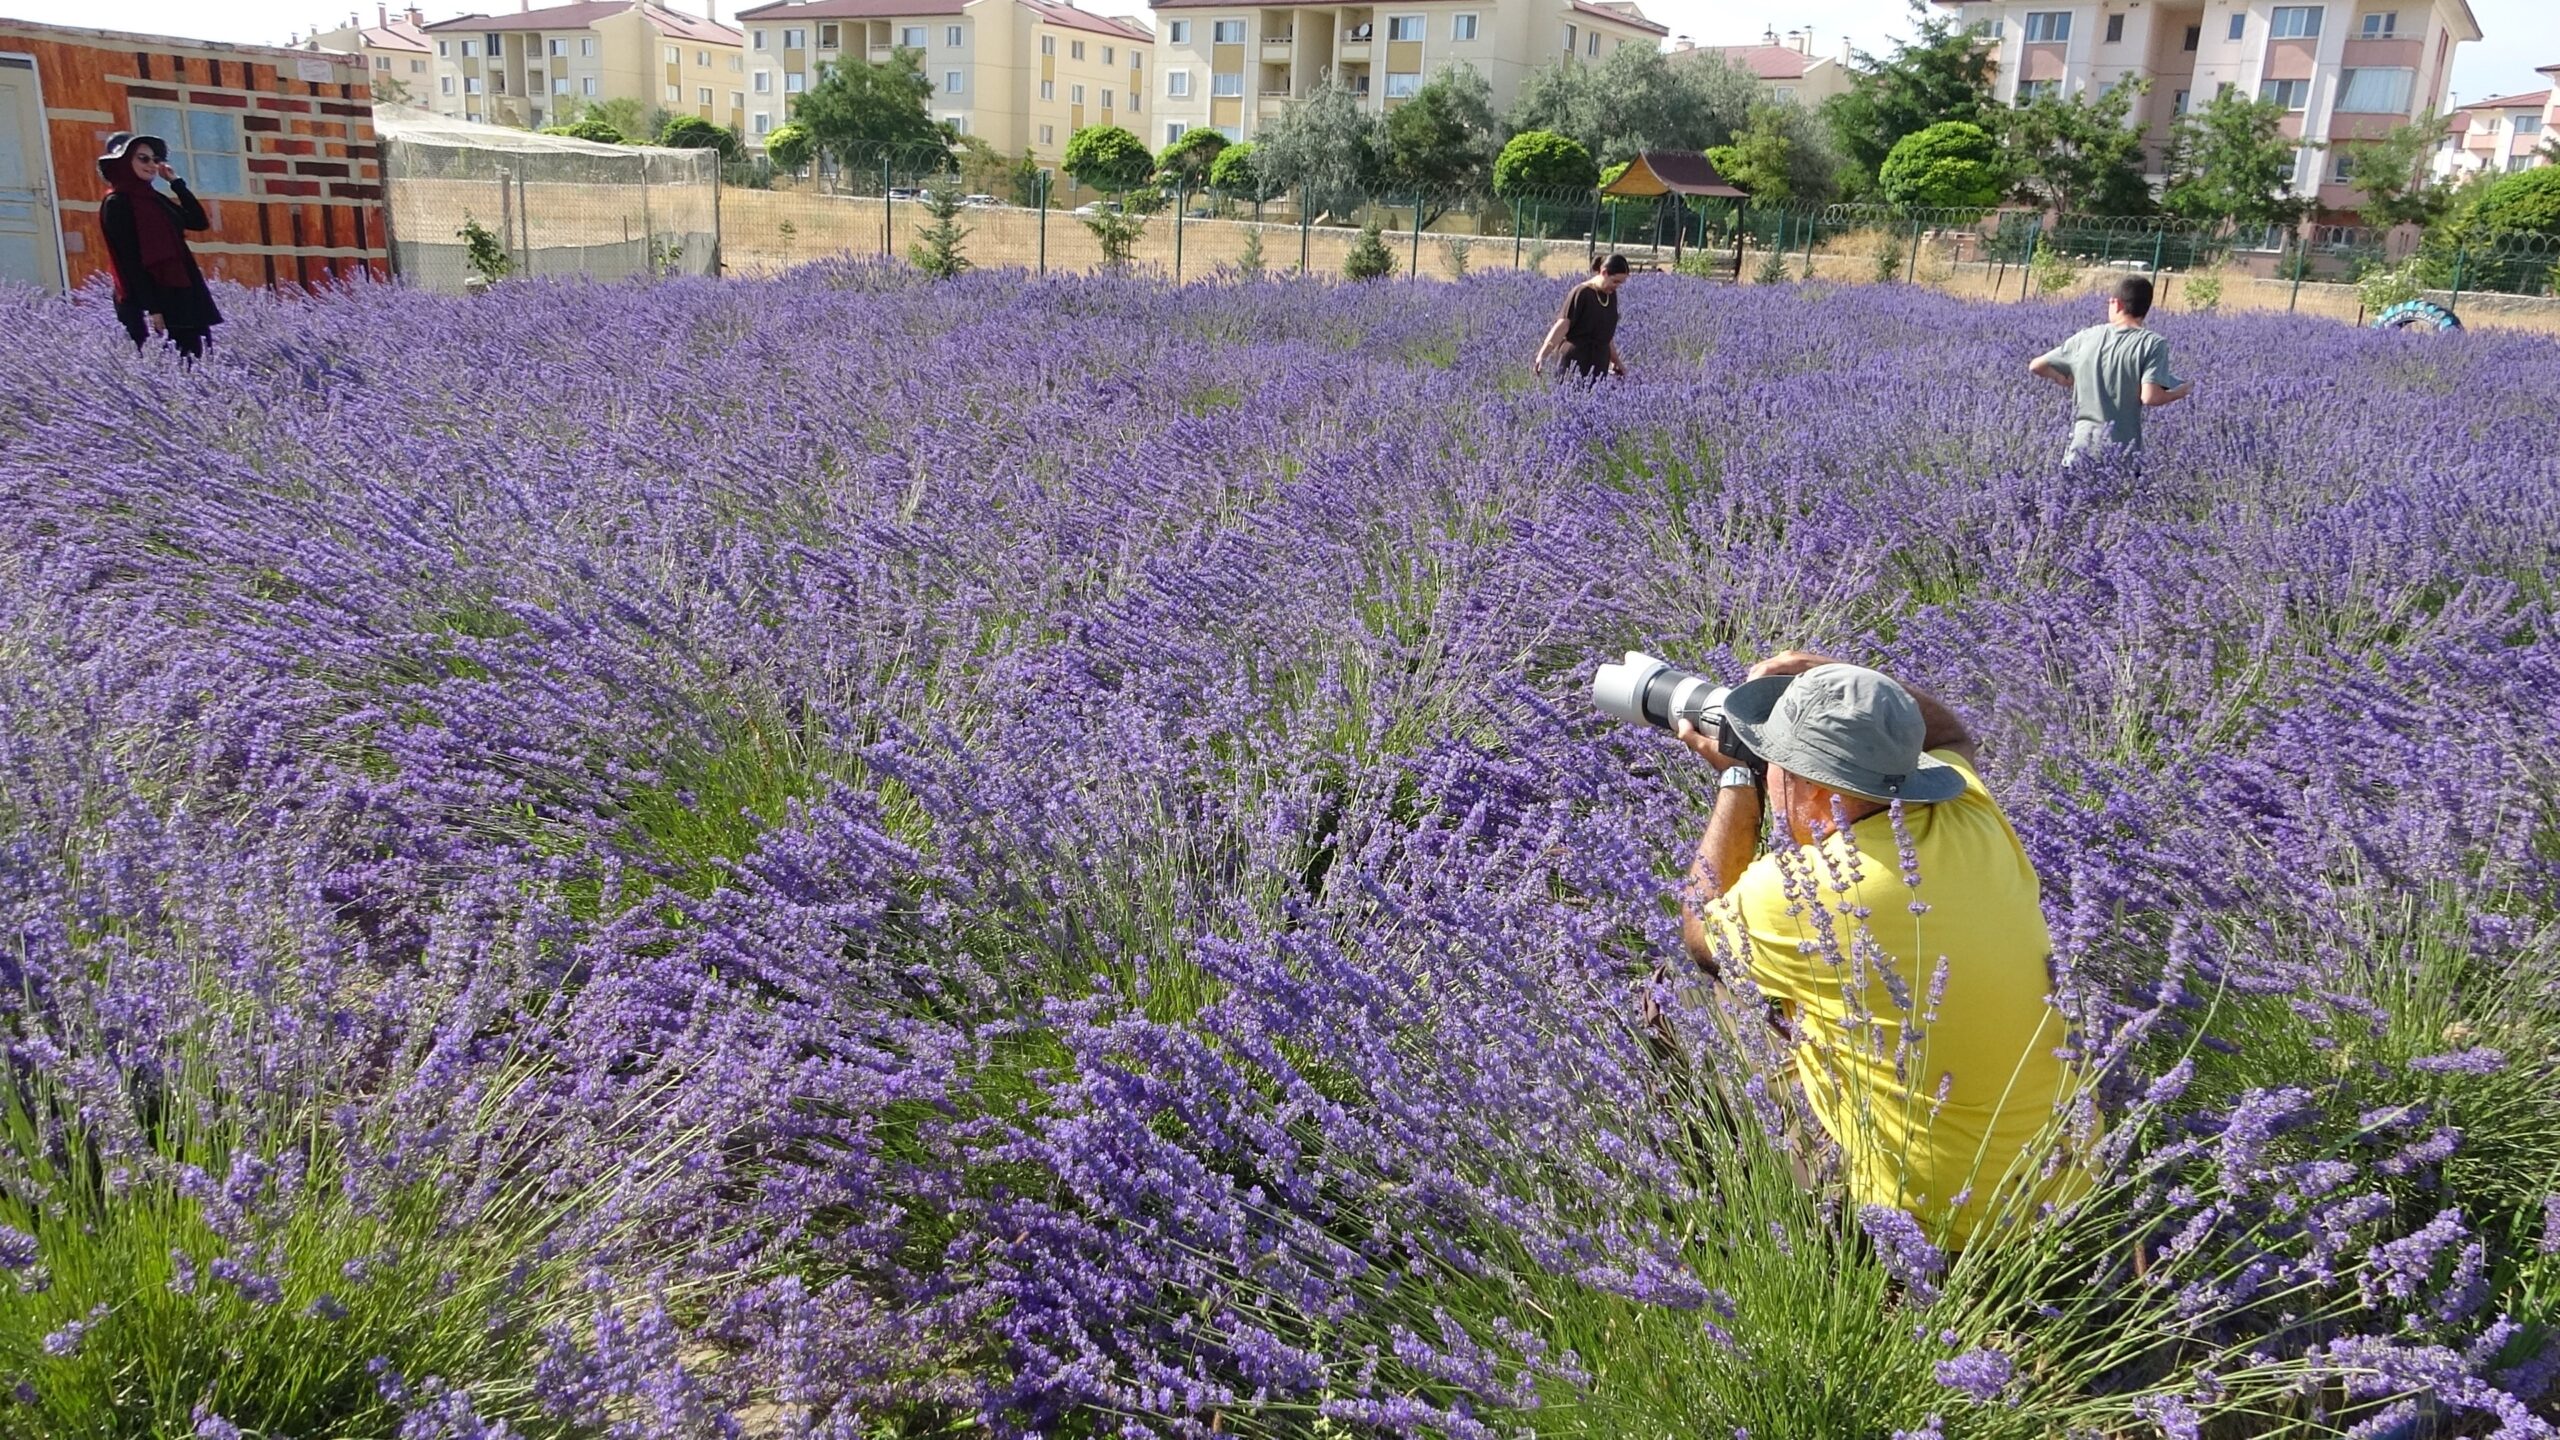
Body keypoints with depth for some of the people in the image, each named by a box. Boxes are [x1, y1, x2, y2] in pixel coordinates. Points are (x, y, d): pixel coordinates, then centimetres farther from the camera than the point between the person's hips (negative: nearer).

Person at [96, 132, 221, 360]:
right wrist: (150, 308, -20)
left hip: (178, 296, 8)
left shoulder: (154, 198, 17)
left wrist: (175, 181, 10)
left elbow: (199, 221, 14)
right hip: (147, 301, -8)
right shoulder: (116, 203, -5)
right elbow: (129, 259, -13)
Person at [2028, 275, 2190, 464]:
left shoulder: (2086, 337, 7)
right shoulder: (2152, 343, -4)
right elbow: (2150, 397, -14)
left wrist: (2065, 380, 31)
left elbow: (2036, 367, 14)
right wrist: (2182, 391, 5)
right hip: (2123, 449, -3)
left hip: (2082, 444, 3)